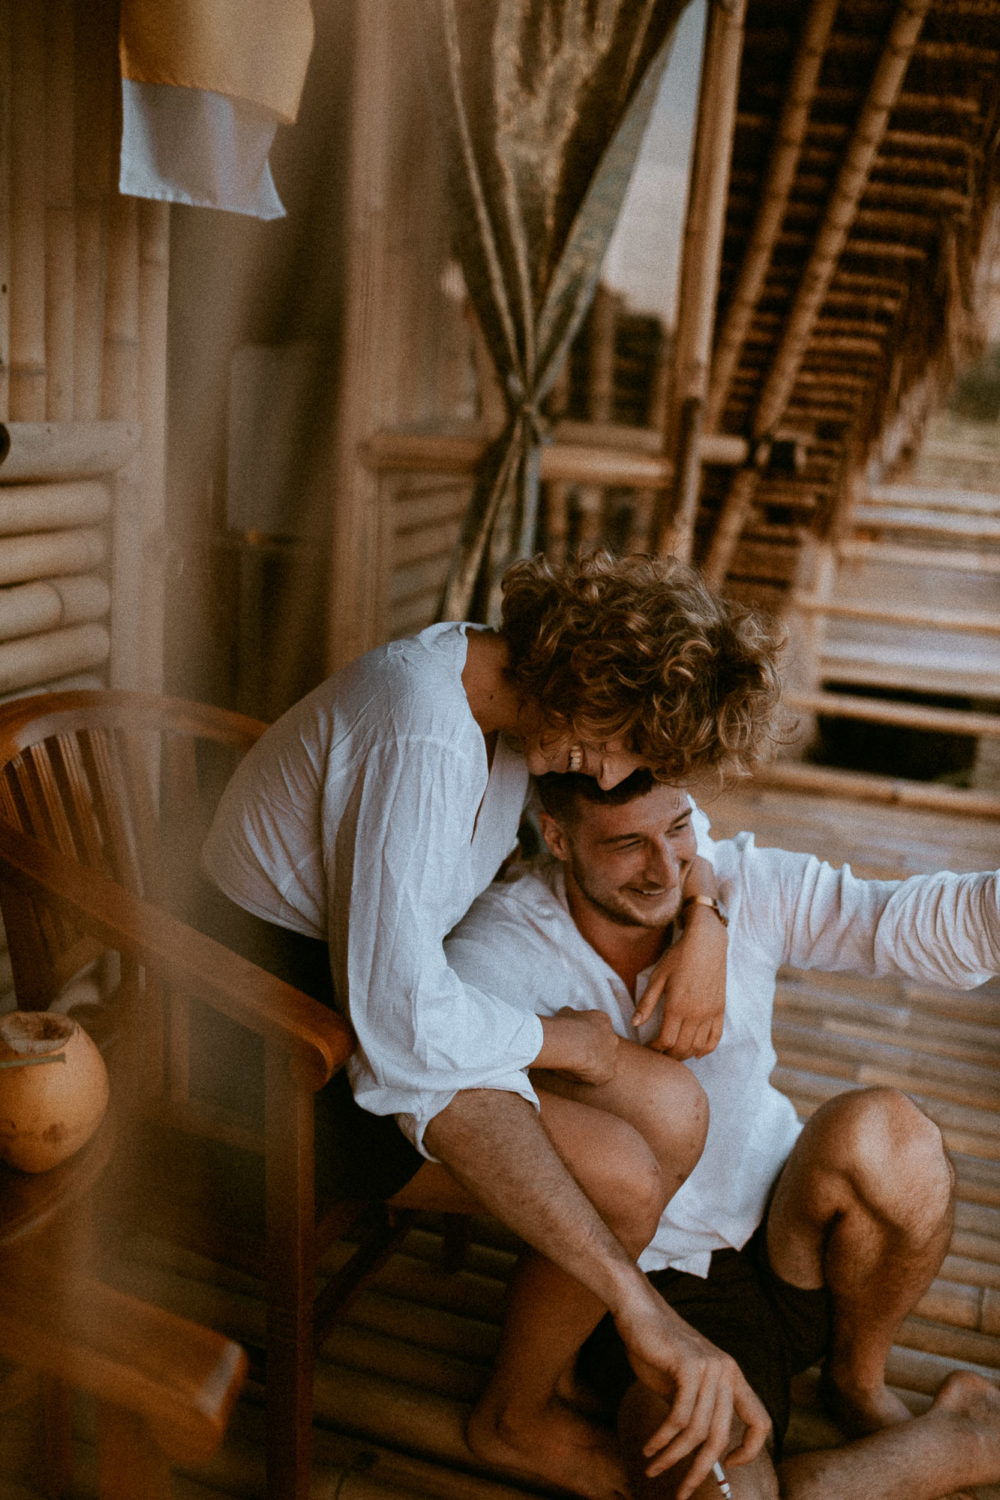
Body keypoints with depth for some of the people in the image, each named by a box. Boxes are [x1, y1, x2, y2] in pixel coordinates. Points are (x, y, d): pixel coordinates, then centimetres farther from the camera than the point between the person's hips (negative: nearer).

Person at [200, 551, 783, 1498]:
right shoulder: (423, 743, -31)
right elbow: (401, 1020, -35)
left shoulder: (514, 689, -1)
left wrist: (704, 919, -4)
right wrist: (564, 1040, -20)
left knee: (673, 1109, -4)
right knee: (623, 1180, -18)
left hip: (365, 993, 9)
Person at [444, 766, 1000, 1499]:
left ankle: (859, 1380, 0)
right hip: (653, 1289, -2)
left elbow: (927, 918, -16)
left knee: (874, 1130, -31)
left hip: (791, 1247, 2)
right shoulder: (504, 949, -17)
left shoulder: (747, 886, -8)